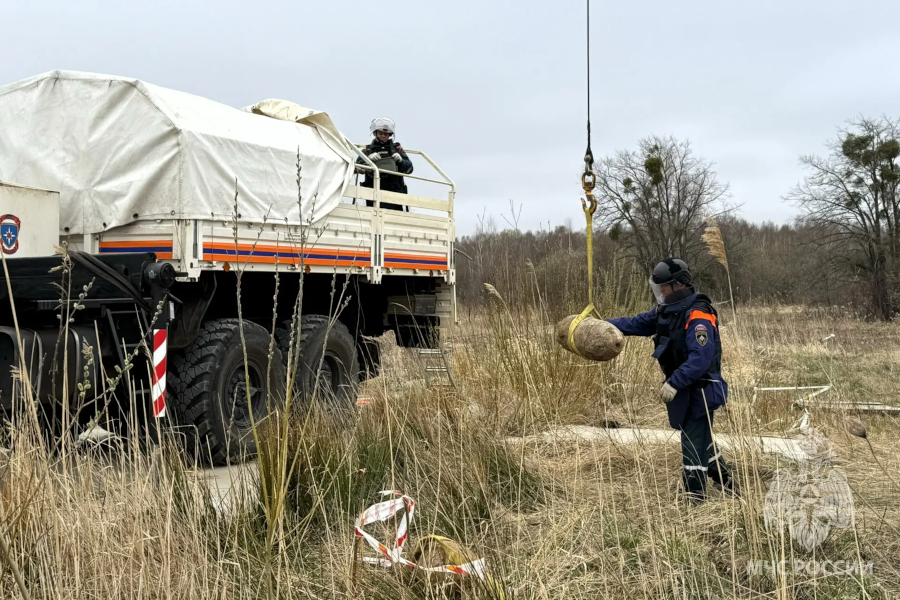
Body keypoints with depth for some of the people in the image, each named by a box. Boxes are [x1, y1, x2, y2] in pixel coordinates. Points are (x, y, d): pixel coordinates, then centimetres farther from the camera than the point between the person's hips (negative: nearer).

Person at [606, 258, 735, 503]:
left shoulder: (698, 315, -23)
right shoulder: (665, 310, 6)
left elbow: (701, 357, -31)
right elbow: (637, 323, 12)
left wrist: (674, 383, -33)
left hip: (700, 390, -10)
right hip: (684, 388, 10)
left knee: (693, 443, -4)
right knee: (699, 438, 22)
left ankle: (695, 498, 5)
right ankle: (725, 481, 38)